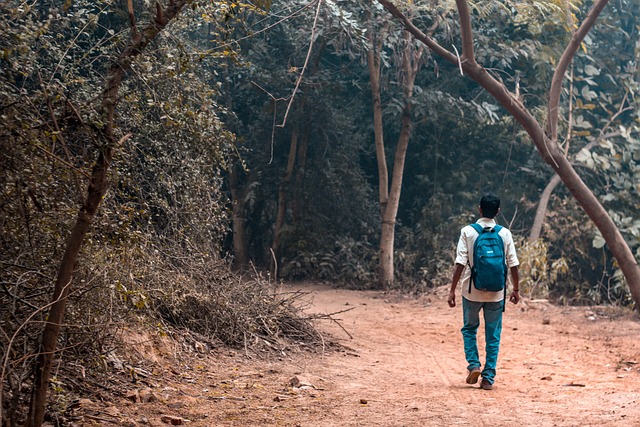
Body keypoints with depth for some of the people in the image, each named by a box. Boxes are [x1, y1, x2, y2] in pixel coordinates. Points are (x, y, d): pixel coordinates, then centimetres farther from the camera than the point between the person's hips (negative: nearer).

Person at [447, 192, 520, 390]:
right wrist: (516, 289, 12)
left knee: (469, 329, 19)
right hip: (496, 292, 1)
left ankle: (474, 365, 3)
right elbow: (513, 264, 0)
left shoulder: (468, 231, -6)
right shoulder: (505, 233, -1)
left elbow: (460, 263, -10)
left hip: (472, 291, -1)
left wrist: (452, 290, -6)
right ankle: (488, 378, 7)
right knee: (493, 335, 9)